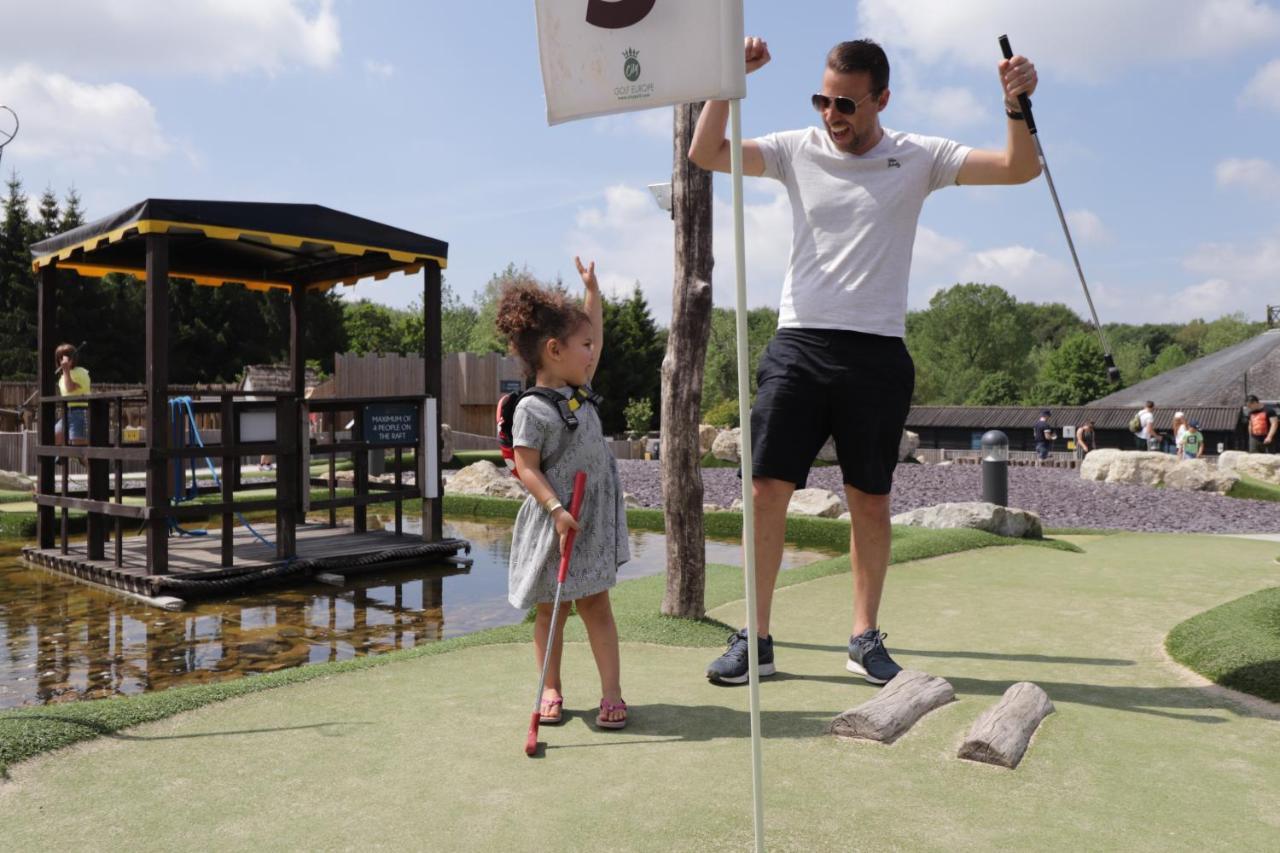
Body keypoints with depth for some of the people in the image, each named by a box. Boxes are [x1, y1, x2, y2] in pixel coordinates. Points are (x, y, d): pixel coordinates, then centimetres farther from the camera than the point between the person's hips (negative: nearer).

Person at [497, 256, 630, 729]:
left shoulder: (581, 390, 9)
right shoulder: (531, 410, -14)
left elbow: (595, 336, 22)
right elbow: (527, 469, -17)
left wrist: (592, 290, 22)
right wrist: (557, 510, -26)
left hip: (594, 521, 6)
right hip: (552, 525, -6)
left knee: (595, 604, 5)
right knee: (550, 610, 8)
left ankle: (612, 691, 6)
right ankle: (551, 689, 22)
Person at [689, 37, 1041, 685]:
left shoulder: (918, 158, 6)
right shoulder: (799, 150, 9)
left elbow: (1020, 169, 1)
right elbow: (706, 154, 3)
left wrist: (1016, 105, -16)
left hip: (877, 352, 0)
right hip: (799, 344, 1)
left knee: (871, 501, 6)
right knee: (767, 488, -6)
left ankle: (865, 639, 20)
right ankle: (756, 640, 5)